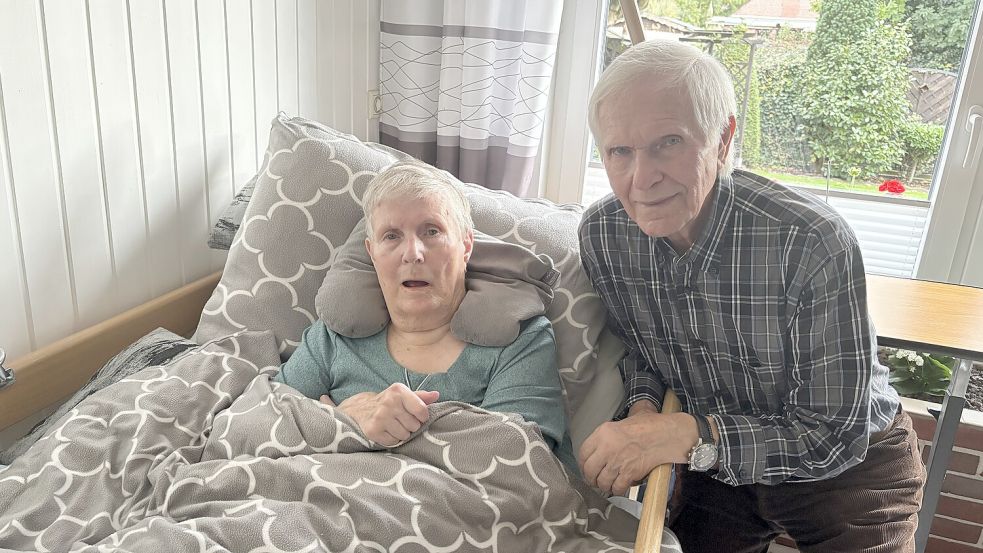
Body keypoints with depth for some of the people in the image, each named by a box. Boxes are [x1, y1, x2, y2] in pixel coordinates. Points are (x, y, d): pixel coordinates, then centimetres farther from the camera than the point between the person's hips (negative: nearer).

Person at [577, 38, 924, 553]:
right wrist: (643, 407, -22)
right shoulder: (601, 234, -19)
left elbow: (836, 436, -27)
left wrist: (685, 435, -37)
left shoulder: (814, 243, -33)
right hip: (712, 459, 4)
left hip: (845, 470, -3)